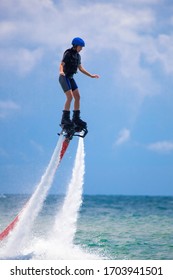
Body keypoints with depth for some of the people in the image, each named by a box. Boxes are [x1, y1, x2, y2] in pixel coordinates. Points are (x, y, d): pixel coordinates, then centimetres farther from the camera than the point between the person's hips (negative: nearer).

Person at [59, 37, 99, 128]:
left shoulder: (78, 56, 11)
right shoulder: (68, 53, -13)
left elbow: (80, 68, 19)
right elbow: (61, 64, -23)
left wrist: (91, 75, 18)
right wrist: (61, 71, -44)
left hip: (70, 78, 8)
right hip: (64, 77, -8)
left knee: (77, 96, 3)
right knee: (70, 97, -17)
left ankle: (76, 118, 9)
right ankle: (65, 118, -13)